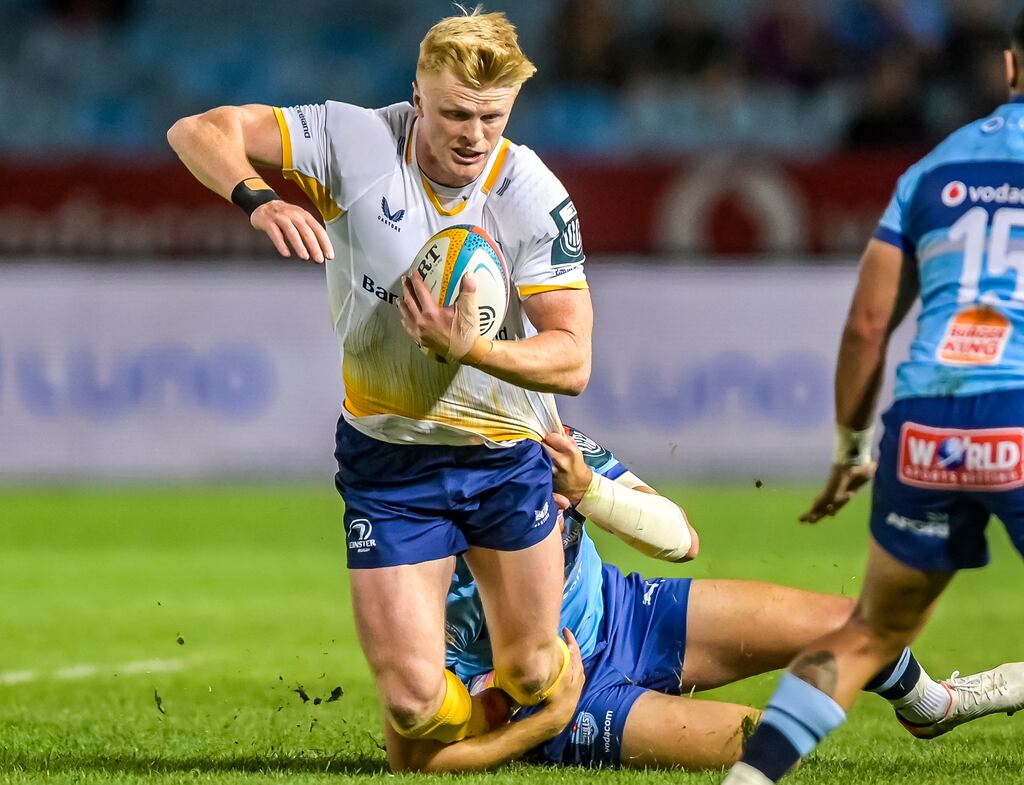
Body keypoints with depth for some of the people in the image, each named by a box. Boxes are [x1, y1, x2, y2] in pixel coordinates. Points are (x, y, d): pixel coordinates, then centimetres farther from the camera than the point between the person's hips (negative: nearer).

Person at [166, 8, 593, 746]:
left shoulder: (536, 198, -17)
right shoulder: (356, 144, -18)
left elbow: (572, 359, -18)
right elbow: (199, 130, -17)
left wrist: (471, 349, -36)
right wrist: (259, 200, -37)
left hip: (507, 455, 1)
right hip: (386, 458, -1)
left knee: (532, 676, 11)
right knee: (413, 700, -6)